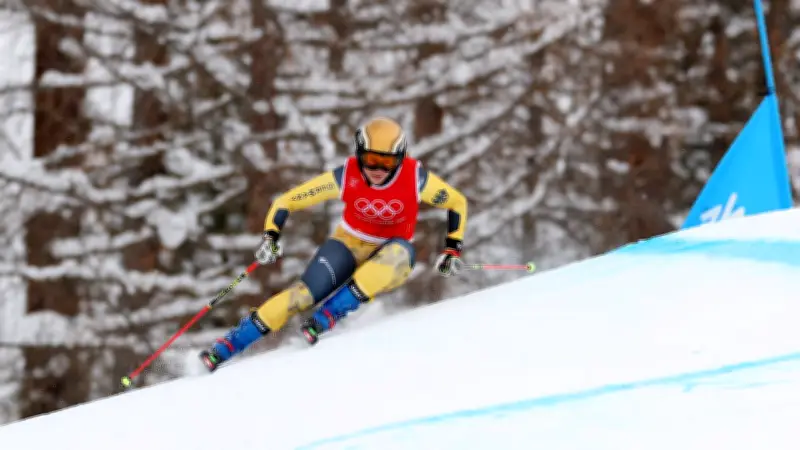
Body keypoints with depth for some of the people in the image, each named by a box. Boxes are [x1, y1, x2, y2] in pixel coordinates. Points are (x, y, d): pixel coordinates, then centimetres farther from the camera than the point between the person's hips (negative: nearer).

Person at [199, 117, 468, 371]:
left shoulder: (415, 177, -22)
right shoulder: (345, 177, -21)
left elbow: (457, 203, -4)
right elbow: (286, 202, -14)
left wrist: (452, 250, -10)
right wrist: (270, 238, -27)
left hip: (392, 249, 0)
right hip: (349, 244, 0)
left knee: (400, 254, -38)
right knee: (305, 292, -24)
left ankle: (327, 316, -34)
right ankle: (228, 345, -18)